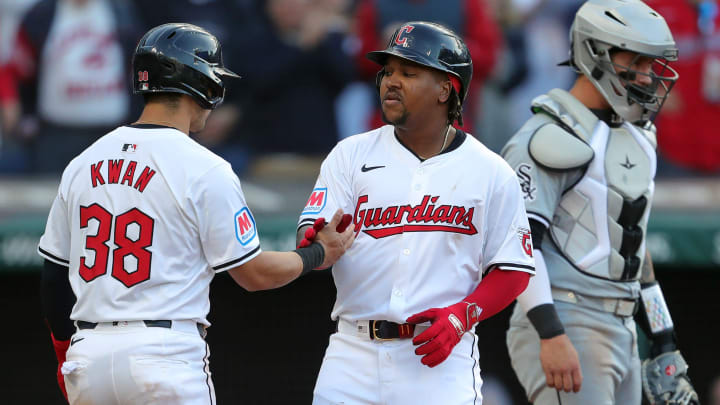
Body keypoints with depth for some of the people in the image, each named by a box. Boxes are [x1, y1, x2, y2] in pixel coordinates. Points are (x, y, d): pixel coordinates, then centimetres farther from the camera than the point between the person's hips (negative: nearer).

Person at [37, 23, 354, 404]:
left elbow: (54, 275, 13)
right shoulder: (205, 171, -8)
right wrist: (319, 254, 16)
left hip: (88, 352, 6)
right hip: (164, 355, -6)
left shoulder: (83, 163, 9)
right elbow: (254, 274, -2)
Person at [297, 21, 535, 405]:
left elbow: (513, 271, 4)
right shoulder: (351, 155, 8)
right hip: (354, 354, 2)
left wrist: (460, 316, -12)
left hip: (441, 358, -1)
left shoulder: (491, 173, 3)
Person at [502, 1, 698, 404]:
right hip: (564, 329, -9)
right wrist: (552, 336, -26)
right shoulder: (554, 139, -11)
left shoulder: (638, 141, 18)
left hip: (621, 334, 9)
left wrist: (664, 344, 21)